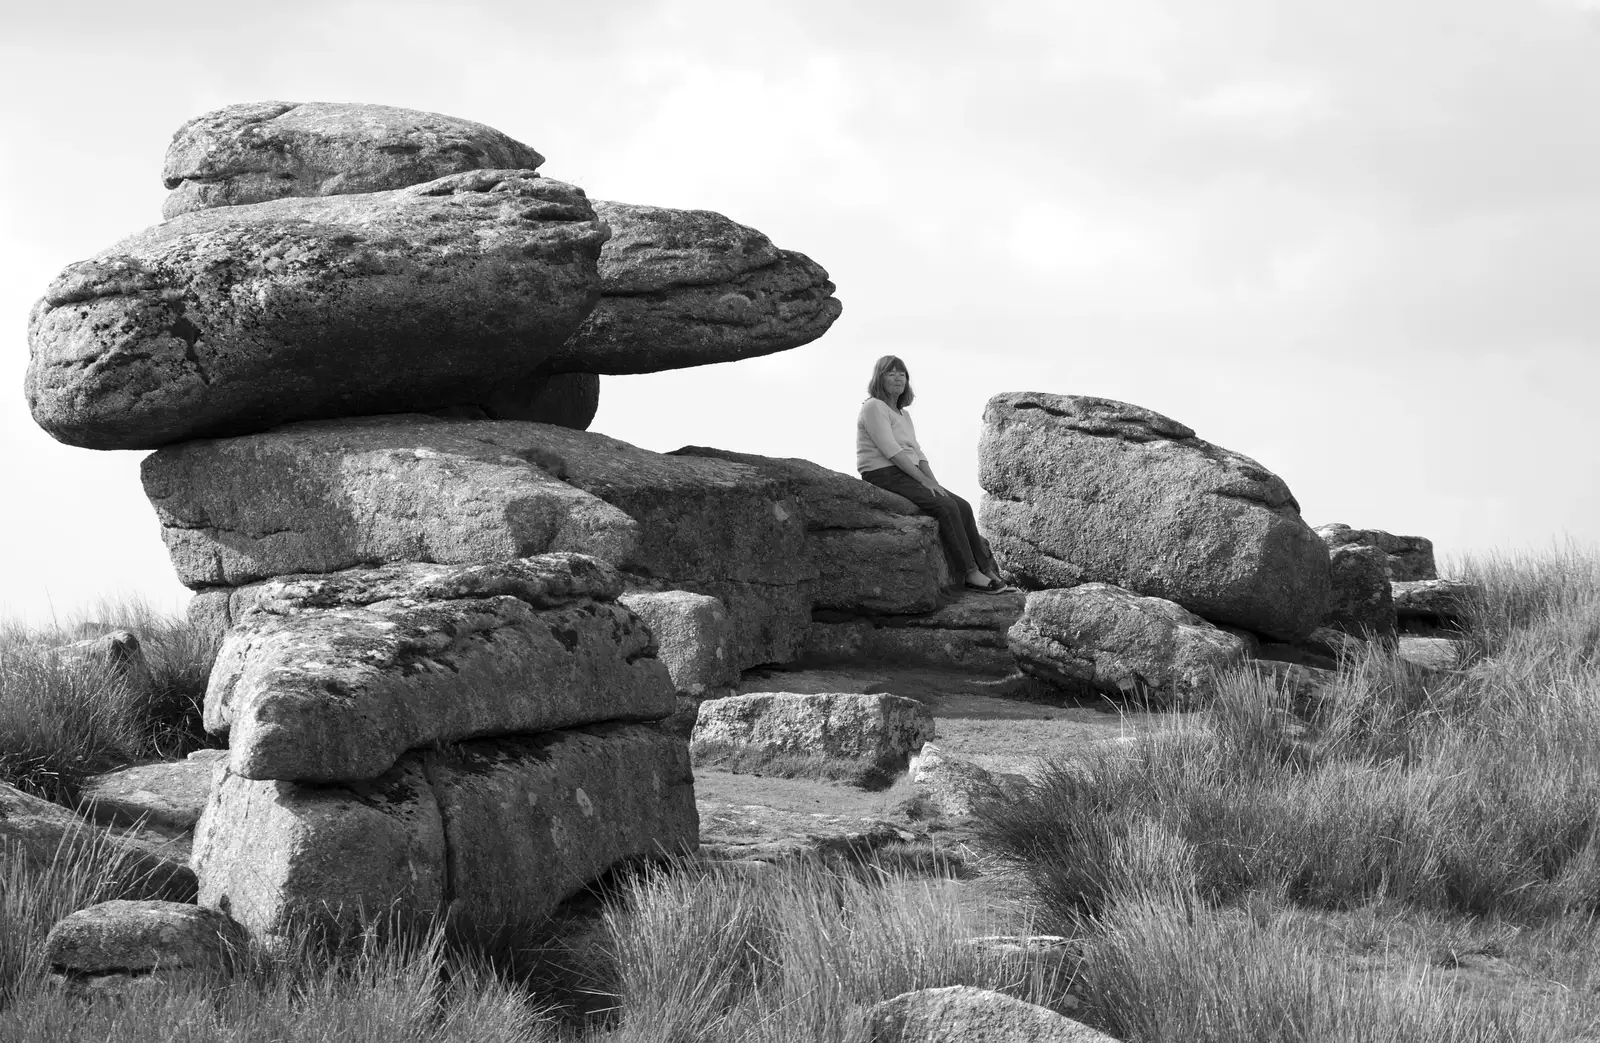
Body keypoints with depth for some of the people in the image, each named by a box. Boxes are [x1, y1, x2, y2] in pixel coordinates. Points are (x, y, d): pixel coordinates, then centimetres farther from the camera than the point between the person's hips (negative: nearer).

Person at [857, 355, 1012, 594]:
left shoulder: (902, 413, 21)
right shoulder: (874, 407, -9)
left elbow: (917, 453, 17)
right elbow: (891, 451, -17)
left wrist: (934, 482, 0)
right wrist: (924, 480, -19)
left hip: (907, 475, 9)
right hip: (884, 477, -9)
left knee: (962, 507, -9)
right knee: (946, 508, -24)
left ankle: (986, 570, -12)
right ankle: (971, 574, -21)